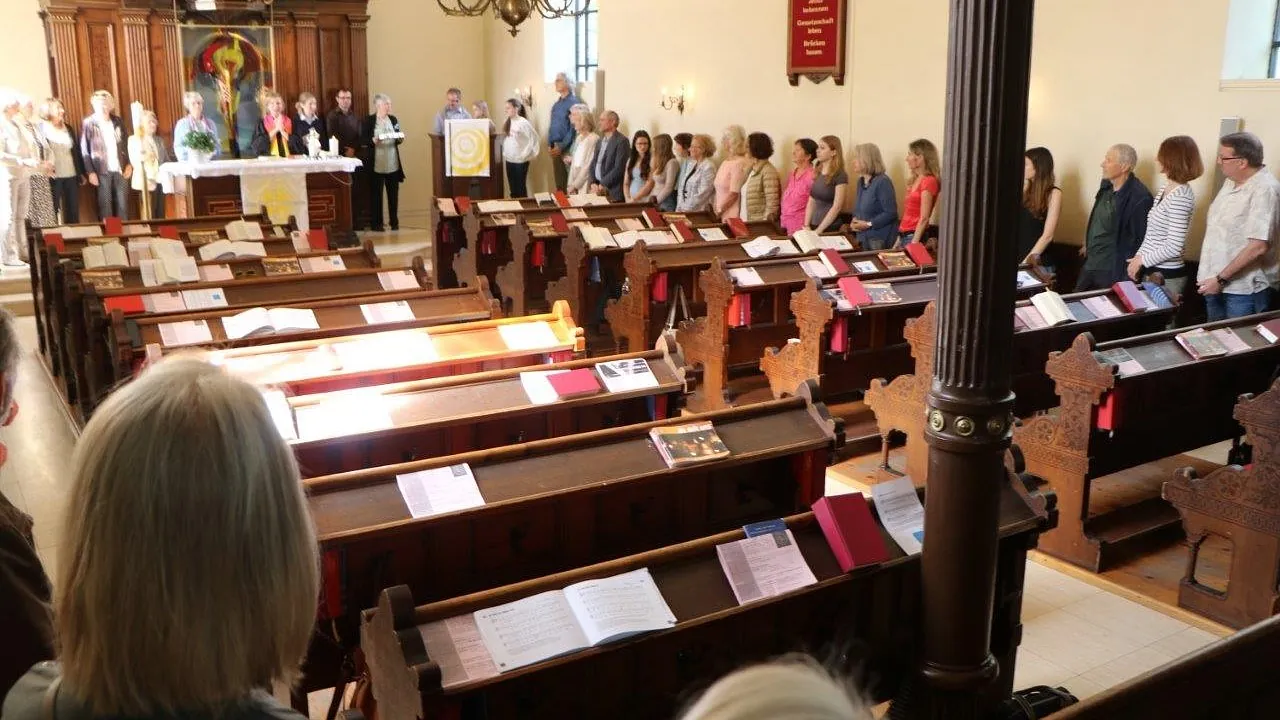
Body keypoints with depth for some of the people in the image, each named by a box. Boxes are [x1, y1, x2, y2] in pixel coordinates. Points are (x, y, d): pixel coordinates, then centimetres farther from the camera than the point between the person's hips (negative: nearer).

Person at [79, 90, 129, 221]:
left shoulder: (117, 121, 8)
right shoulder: (88, 124, -3)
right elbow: (84, 150, -4)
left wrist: (129, 164, 2)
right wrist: (91, 172, -10)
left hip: (120, 169, 3)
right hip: (102, 171, -3)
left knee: (122, 203, 6)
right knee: (105, 204, 2)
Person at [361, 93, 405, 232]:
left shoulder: (393, 119, 10)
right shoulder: (369, 120, -4)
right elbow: (362, 141, -5)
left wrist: (400, 138, -5)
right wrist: (373, 141, -23)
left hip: (393, 164, 4)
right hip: (376, 165, -4)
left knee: (393, 194, 7)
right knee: (375, 194, 0)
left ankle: (394, 222, 17)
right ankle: (376, 223, 8)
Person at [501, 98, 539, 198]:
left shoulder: (523, 122, -12)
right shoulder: (507, 123, 8)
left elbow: (533, 138, -13)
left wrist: (525, 154, -11)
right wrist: (504, 153, 9)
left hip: (521, 161, -6)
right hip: (509, 160, 6)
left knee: (521, 186, 0)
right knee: (512, 187, 10)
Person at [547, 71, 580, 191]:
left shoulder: (574, 102, -10)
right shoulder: (557, 103, 15)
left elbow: (574, 127, -15)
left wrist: (562, 147, -17)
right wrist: (549, 144, 9)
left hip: (566, 148, -8)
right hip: (555, 146, 8)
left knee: (568, 183, -6)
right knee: (558, 181, 11)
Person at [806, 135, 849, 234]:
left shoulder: (840, 176, -10)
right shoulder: (817, 173, 9)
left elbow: (837, 207, -14)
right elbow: (811, 202, 10)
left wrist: (818, 230, -17)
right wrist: (806, 226, -1)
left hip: (830, 228, -6)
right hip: (813, 225, 6)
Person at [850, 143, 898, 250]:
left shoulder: (882, 182, -15)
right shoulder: (861, 181, 10)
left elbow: (891, 213, -19)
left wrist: (868, 224, -20)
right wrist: (855, 220, 1)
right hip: (864, 237, 8)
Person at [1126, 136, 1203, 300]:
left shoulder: (1181, 197, -20)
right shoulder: (1165, 188, 8)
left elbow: (1173, 248, -23)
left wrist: (1142, 260, -13)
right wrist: (1138, 257, 5)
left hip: (1166, 276, -8)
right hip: (1152, 271, 9)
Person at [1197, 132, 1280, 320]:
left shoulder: (1264, 189, -20)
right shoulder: (1232, 181, 7)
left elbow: (1258, 246, -26)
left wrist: (1221, 279, -21)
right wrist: (1209, 276, 12)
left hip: (1243, 289, -8)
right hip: (1215, 283, 8)